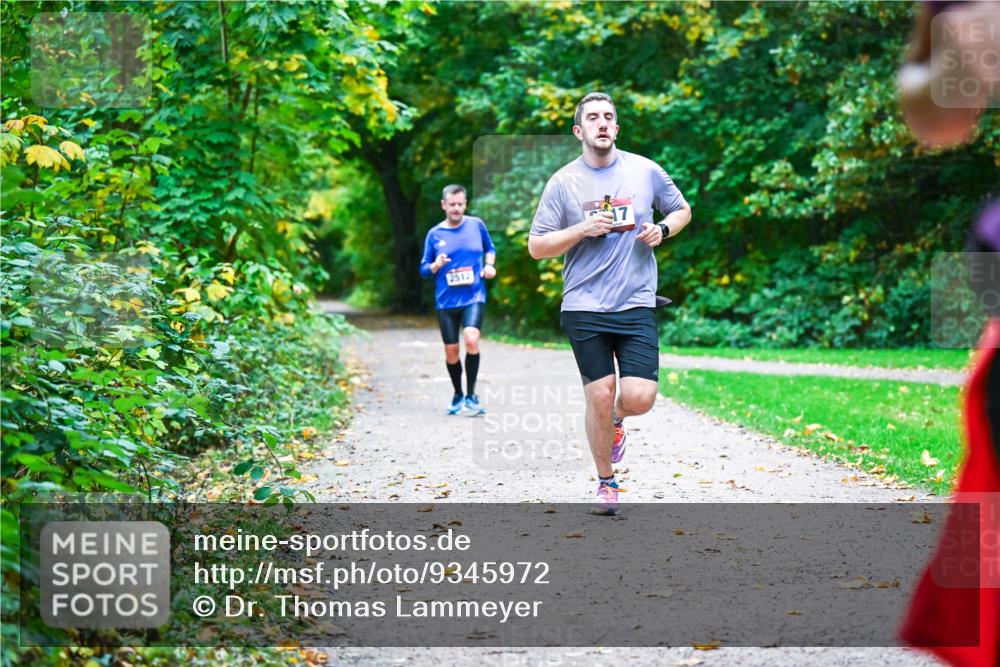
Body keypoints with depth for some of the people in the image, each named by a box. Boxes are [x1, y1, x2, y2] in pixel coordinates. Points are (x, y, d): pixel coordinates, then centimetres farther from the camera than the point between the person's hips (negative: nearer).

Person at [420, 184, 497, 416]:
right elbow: (424, 270, 7)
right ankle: (458, 395, 28)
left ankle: (471, 395, -11)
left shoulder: (476, 225, 3)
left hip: (474, 296, -2)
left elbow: (490, 248, 20)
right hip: (446, 301, 2)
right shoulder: (434, 234, 3)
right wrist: (436, 266, -14)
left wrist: (489, 265, 0)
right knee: (451, 351, 5)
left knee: (471, 339, -24)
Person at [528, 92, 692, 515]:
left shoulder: (645, 171, 5)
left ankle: (616, 422, 28)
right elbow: (536, 247, 1)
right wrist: (582, 230, -13)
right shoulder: (563, 182, 1)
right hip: (584, 308, -1)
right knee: (599, 397, -1)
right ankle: (606, 483, 20)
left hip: (637, 306, 1)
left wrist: (662, 229, -2)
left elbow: (682, 210, 20)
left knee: (639, 398, -10)